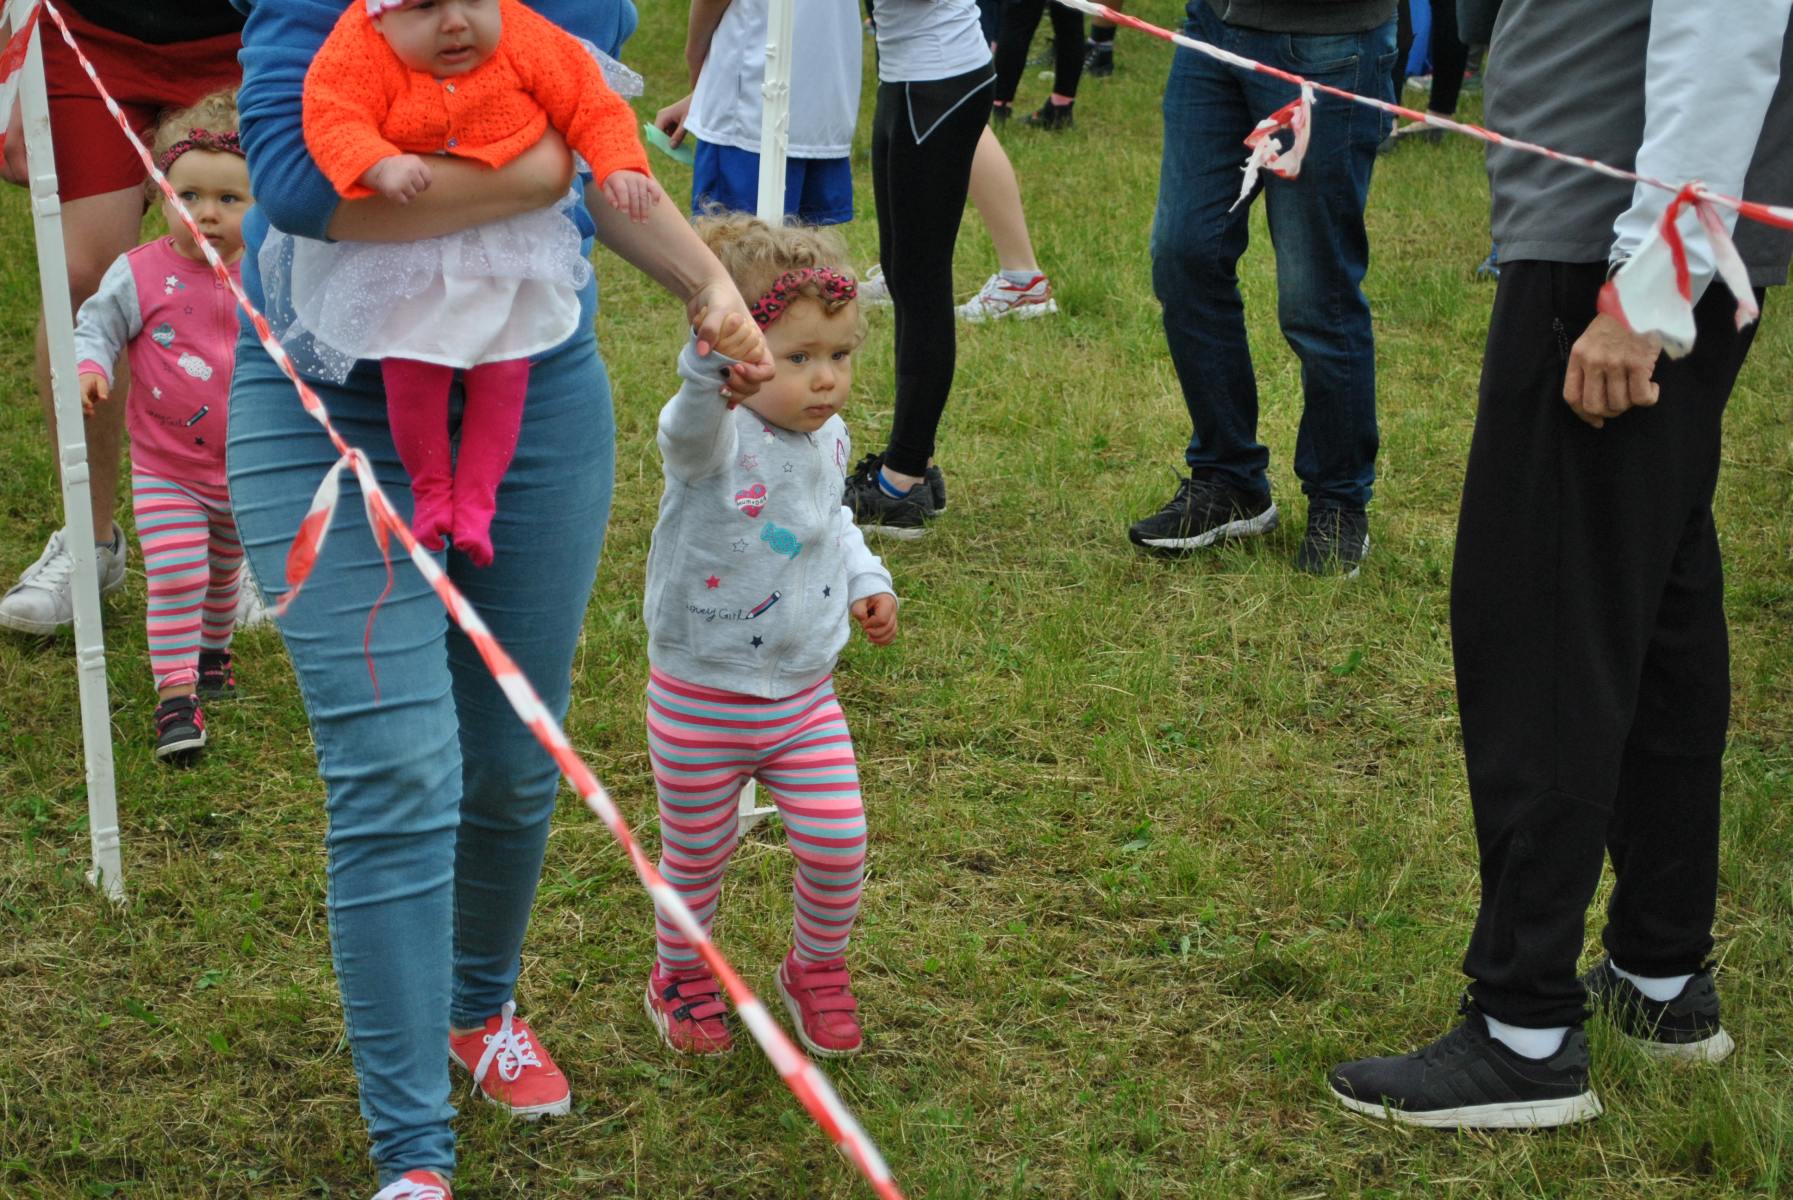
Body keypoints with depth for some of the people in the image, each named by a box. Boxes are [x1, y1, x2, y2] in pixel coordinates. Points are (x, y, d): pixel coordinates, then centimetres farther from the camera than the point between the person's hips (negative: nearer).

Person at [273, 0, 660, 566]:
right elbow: (332, 117, -29)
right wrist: (380, 164, -47)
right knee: (411, 370, -2)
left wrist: (620, 166, -26)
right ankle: (430, 488, 23)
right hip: (403, 253, -1)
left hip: (507, 246, 2)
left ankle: (476, 499, 22)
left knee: (504, 371, 3)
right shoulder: (360, 52, -22)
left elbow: (591, 106, -11)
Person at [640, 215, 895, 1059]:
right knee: (696, 855, 13)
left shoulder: (829, 440, -1)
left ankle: (818, 968, 30)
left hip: (804, 695, 5)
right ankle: (683, 975, 41)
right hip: (701, 699, -5)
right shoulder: (715, 439, -23)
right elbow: (692, 426, -51)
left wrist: (865, 582, 8)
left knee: (837, 844, 2)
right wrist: (713, 369, -72)